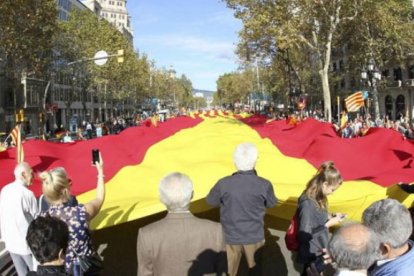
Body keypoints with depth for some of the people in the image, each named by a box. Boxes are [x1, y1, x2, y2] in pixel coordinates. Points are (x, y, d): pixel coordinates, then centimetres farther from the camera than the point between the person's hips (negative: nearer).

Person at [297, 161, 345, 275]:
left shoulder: (317, 198, -1)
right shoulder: (307, 203, -29)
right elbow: (304, 235, -28)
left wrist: (330, 217, -1)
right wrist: (328, 224, -24)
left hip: (319, 250, 8)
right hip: (312, 254, -8)